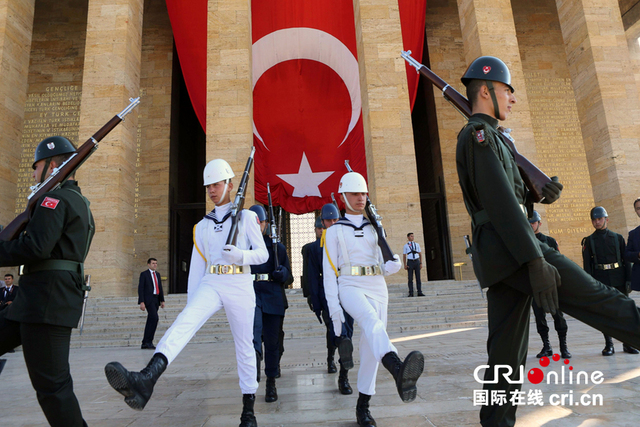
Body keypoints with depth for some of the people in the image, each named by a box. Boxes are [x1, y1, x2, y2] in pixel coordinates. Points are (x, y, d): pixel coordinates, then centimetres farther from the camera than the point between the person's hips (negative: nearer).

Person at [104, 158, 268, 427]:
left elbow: (263, 254, 3)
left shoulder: (246, 217, 6)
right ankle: (146, 380, -45)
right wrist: (191, 302, 9)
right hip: (210, 284, 3)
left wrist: (240, 255, -18)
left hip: (239, 286, -2)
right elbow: (196, 266, 15)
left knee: (244, 346, 3)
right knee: (182, 324, -25)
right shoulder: (202, 226, 17)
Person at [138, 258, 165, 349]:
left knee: (150, 321, 6)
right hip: (148, 299, -7)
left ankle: (145, 343, 11)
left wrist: (162, 300, 11)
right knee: (154, 318, -19)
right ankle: (148, 341, -15)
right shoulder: (144, 274, -1)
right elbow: (140, 289, -7)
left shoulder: (157, 274, 18)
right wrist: (141, 302, -15)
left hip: (156, 300, 7)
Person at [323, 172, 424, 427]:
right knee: (373, 323, -34)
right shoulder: (334, 231, 5)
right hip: (350, 287, -4)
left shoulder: (375, 228, 16)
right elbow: (329, 271, 0)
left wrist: (393, 265, -5)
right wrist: (334, 308, -7)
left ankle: (363, 406, 15)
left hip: (377, 288, 5)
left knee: (370, 347, 2)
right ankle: (399, 371, -58)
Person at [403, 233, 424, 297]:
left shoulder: (417, 245, 12)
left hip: (417, 261, 2)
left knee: (418, 277, 1)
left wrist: (421, 263, 2)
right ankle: (411, 293, -1)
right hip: (410, 262, -2)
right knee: (410, 278, -3)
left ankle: (419, 292, 5)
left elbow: (420, 254, 12)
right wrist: (405, 265, -4)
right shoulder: (406, 246, 6)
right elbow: (404, 256, 5)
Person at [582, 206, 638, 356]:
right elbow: (587, 264, 2)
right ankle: (609, 345, 7)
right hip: (601, 281, -1)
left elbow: (626, 260, 8)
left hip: (619, 280, 1)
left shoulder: (618, 237, 10)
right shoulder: (589, 241, 6)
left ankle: (627, 343, 17)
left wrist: (628, 279, -1)